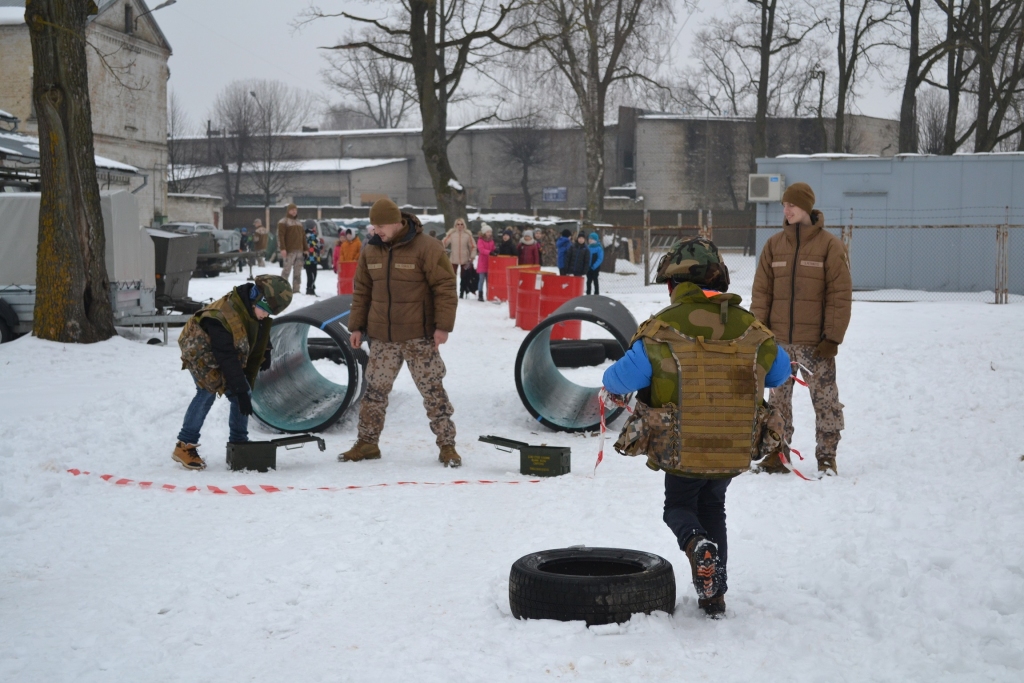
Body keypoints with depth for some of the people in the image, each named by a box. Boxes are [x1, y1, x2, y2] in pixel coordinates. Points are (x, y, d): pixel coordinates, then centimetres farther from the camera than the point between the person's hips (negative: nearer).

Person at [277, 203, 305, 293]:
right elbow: (280, 236, -11)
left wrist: (305, 249, 16)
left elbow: (303, 236, 22)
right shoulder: (283, 222, -1)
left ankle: (296, 289, 12)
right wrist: (282, 249, -20)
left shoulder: (298, 222, 22)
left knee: (298, 271, 7)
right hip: (289, 251, -7)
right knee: (286, 269, -9)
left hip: (299, 251, 7)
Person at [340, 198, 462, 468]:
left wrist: (443, 326, -15)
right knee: (375, 390, 10)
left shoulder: (426, 248, -10)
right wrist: (357, 326, 11)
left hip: (419, 337, -5)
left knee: (432, 391, 0)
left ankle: (447, 446, 8)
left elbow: (445, 288, -11)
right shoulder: (371, 250, 6)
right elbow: (361, 291, 14)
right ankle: (367, 444, 21)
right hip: (382, 337, 5)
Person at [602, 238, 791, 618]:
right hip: (736, 453, 3)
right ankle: (714, 597, 19)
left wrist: (613, 388, 12)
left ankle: (696, 544, -14)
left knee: (679, 506, 20)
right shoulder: (751, 328, -1)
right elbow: (779, 373, 14)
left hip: (681, 451, -3)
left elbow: (625, 376, -12)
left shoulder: (663, 328, -13)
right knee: (713, 508, 24)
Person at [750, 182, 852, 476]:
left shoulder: (830, 245, -3)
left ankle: (826, 457, 12)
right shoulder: (774, 244, 7)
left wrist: (833, 338, -10)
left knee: (825, 399, 1)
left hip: (815, 341, -3)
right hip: (778, 340, 3)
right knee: (778, 399, 9)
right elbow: (761, 292, 8)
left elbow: (840, 295, -5)